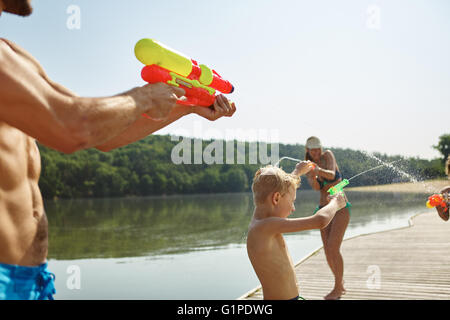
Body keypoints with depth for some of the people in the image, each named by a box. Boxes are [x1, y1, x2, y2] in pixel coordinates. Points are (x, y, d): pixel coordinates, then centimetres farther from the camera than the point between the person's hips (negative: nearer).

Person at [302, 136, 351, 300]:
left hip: (341, 208, -5)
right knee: (328, 251, 5)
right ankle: (340, 284, 24)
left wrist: (319, 170, -48)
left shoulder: (328, 155, -7)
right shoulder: (308, 168, 2)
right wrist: (312, 176, -41)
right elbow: (316, 187, -18)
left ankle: (338, 288, -1)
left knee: (333, 248, -15)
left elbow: (331, 174, -27)